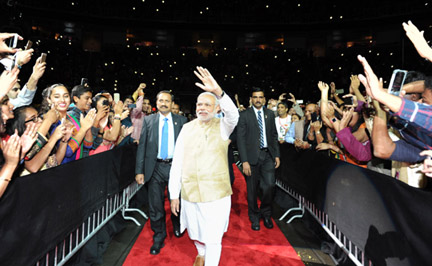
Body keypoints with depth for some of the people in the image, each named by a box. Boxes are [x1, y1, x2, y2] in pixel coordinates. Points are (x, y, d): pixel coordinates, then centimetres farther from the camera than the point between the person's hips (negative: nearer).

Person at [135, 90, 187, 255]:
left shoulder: (181, 121, 2)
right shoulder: (148, 120, 4)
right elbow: (142, 146, 1)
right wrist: (139, 171, -5)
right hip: (156, 168, 0)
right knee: (155, 205, 8)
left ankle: (177, 226, 45)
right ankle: (159, 238, 29)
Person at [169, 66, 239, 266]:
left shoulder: (222, 127, -5)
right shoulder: (187, 128, 1)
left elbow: (233, 114, -29)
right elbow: (177, 162, 0)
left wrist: (218, 92, -45)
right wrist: (174, 193, -1)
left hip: (216, 194, -3)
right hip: (189, 193, 4)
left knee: (213, 240, 5)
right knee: (195, 233, 24)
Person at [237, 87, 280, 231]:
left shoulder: (270, 114, 9)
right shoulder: (244, 115, -4)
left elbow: (274, 135, 14)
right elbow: (241, 139, -7)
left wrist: (276, 155, 8)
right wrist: (244, 161, -13)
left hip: (268, 155, 3)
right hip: (252, 156, -3)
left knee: (270, 185, -2)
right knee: (252, 189, 7)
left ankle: (266, 214, 24)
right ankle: (254, 217, 28)